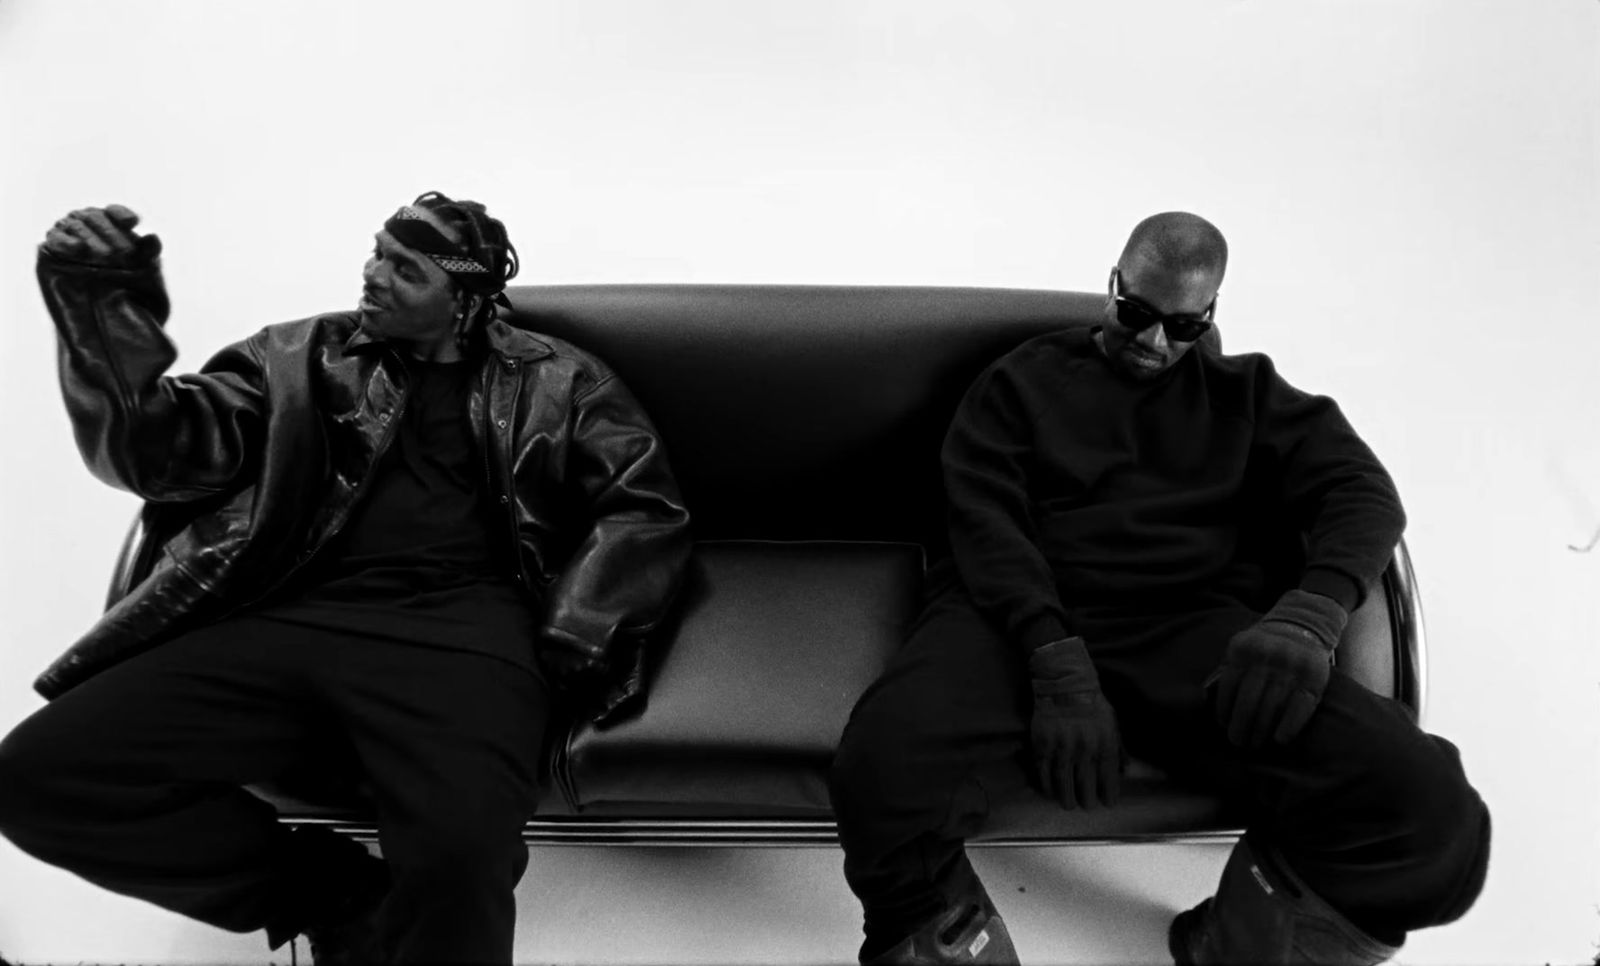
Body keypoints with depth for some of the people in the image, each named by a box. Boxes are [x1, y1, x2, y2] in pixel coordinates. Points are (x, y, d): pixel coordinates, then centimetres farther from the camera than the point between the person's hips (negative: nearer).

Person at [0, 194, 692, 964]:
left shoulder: (555, 382, 14)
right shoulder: (301, 356, 19)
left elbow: (646, 509, 8)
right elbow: (162, 454, 11)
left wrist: (566, 642, -7)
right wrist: (104, 319, -7)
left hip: (457, 625, -4)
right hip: (286, 616, 4)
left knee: (461, 857, -35)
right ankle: (341, 896, 0)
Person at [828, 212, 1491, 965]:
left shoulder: (1246, 391, 23)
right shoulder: (1023, 380, 17)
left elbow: (1360, 490, 9)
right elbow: (986, 521, 1)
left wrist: (1309, 613, -15)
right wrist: (1059, 662, -18)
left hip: (1192, 627, 2)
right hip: (1024, 621, -1)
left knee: (1426, 813, -26)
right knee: (886, 774, -36)